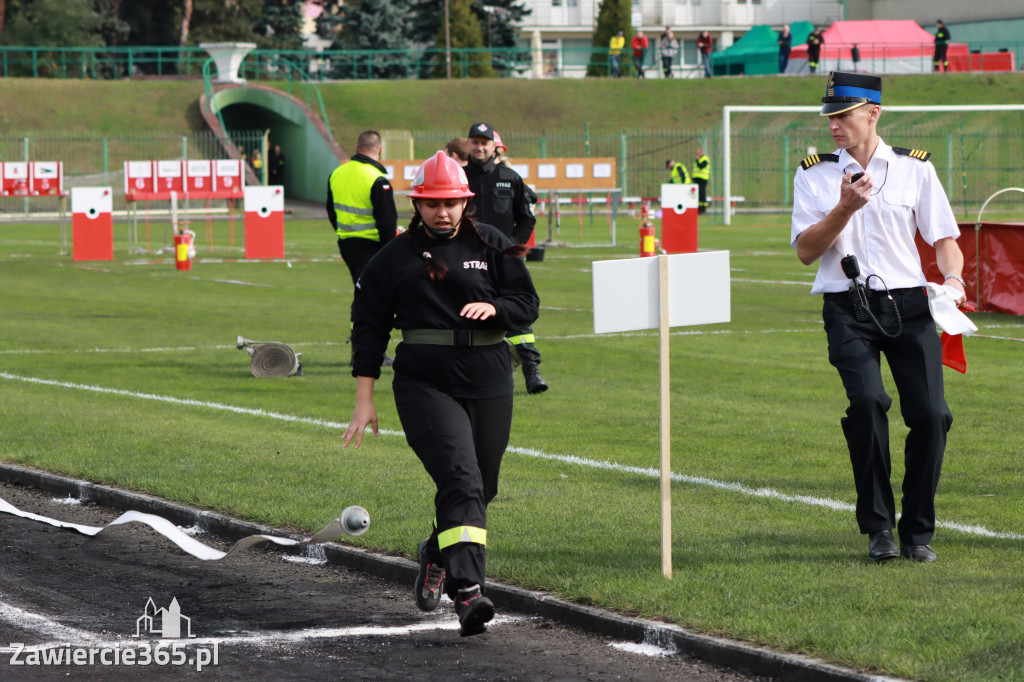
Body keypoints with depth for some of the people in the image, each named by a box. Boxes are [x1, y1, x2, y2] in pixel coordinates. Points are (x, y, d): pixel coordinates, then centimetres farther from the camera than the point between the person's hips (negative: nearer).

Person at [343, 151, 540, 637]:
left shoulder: (492, 247, 8)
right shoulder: (394, 258, 3)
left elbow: (528, 304, 9)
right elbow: (369, 328, 6)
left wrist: (493, 308, -14)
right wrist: (364, 400, 2)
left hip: (489, 383, 4)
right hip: (425, 383, -4)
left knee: (480, 487, 11)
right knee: (460, 479, -20)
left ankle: (437, 554, 41)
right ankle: (468, 592, -29)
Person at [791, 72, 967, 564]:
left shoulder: (915, 168, 10)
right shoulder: (814, 175, 8)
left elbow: (943, 237, 12)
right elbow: (805, 250, 0)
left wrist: (953, 279, -8)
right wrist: (845, 208, -14)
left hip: (908, 305, 1)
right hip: (848, 310, -1)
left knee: (931, 413, -10)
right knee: (867, 400, -24)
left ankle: (918, 532, 7)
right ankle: (878, 527, -13)